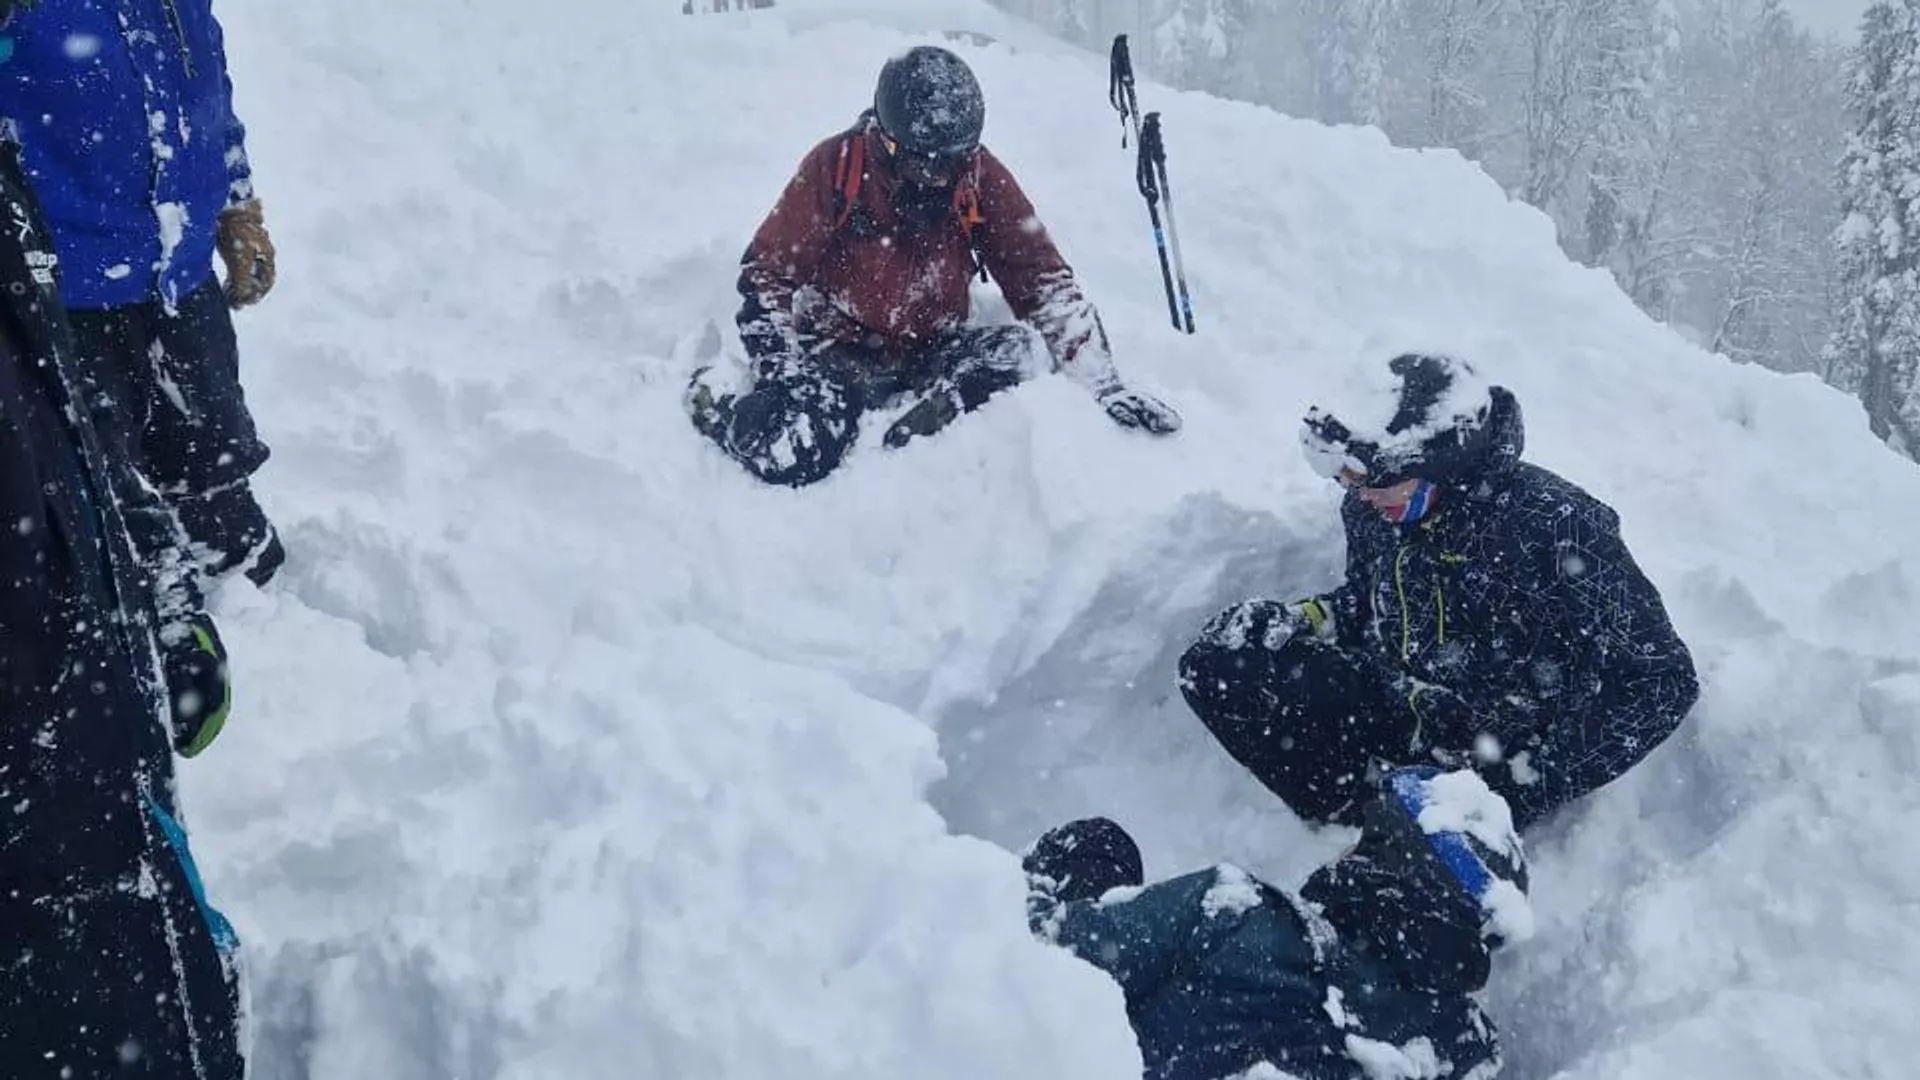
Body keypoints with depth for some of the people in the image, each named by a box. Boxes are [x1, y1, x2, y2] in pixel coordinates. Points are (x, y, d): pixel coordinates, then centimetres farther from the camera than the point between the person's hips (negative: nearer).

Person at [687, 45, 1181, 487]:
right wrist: (783, 367, -21)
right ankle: (713, 398, -1)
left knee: (1019, 348, -24)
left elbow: (1045, 282, -8)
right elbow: (766, 273, -7)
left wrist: (1105, 384, -19)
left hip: (931, 353, 3)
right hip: (839, 348, -3)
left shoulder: (980, 176, -8)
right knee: (793, 456, -31)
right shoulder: (835, 166, -15)